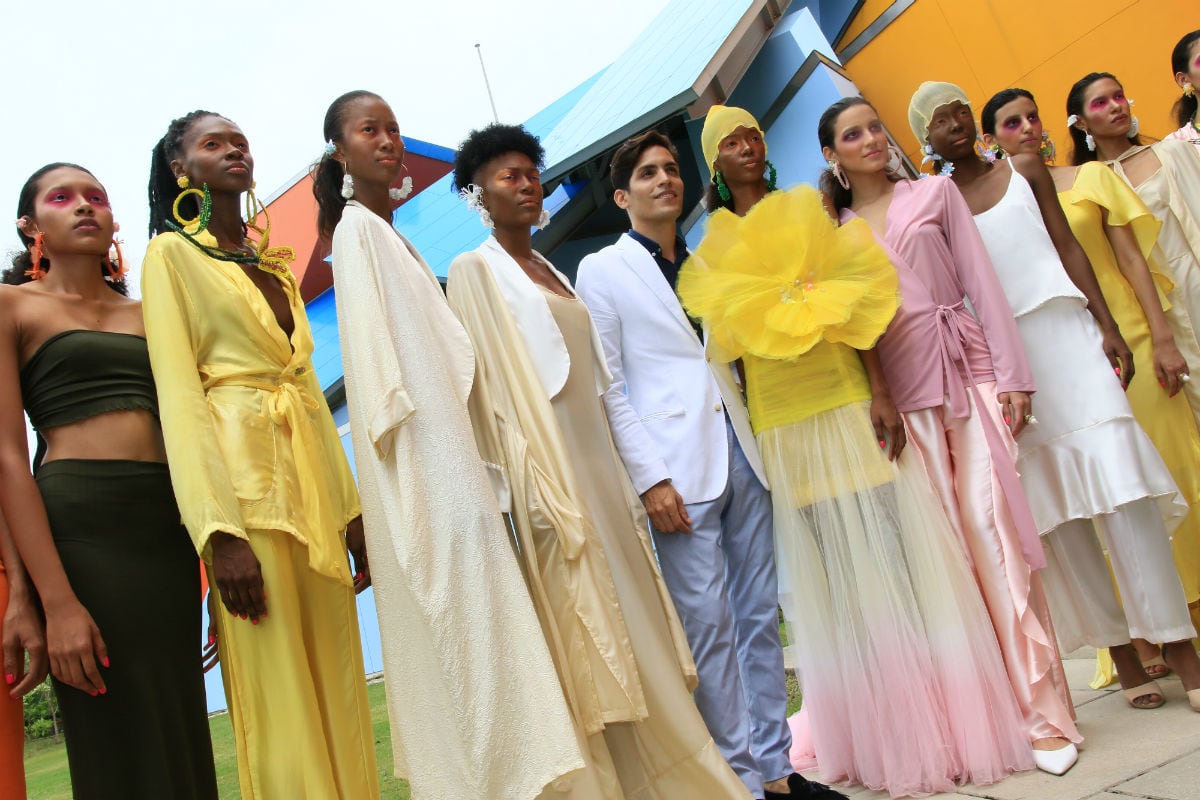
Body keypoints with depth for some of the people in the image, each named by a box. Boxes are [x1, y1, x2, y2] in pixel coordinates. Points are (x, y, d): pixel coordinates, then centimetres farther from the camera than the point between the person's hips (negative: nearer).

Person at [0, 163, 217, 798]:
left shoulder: (147, 314, 18)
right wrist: (56, 601, -15)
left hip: (170, 524, 4)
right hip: (81, 524, -4)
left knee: (181, 733, 8)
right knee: (122, 746, 0)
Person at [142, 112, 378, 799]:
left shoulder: (276, 262, 19)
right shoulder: (172, 252, 1)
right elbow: (178, 392, -9)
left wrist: (351, 507, 12)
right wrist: (219, 530, -20)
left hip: (312, 471, 6)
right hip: (242, 473, -6)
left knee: (338, 678, 7)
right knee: (279, 693, -4)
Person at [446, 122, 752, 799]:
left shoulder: (552, 272, 19)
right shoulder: (475, 271, -3)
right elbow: (495, 388, -12)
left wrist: (624, 480, 14)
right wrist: (540, 491, -19)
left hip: (596, 460, 7)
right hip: (545, 470, -7)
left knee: (630, 612, 10)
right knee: (583, 633, -3)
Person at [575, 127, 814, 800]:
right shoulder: (601, 271, 2)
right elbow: (608, 388, -5)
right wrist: (651, 479, -12)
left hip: (741, 457, 6)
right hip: (679, 472, -5)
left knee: (761, 616, 9)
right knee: (711, 625, -3)